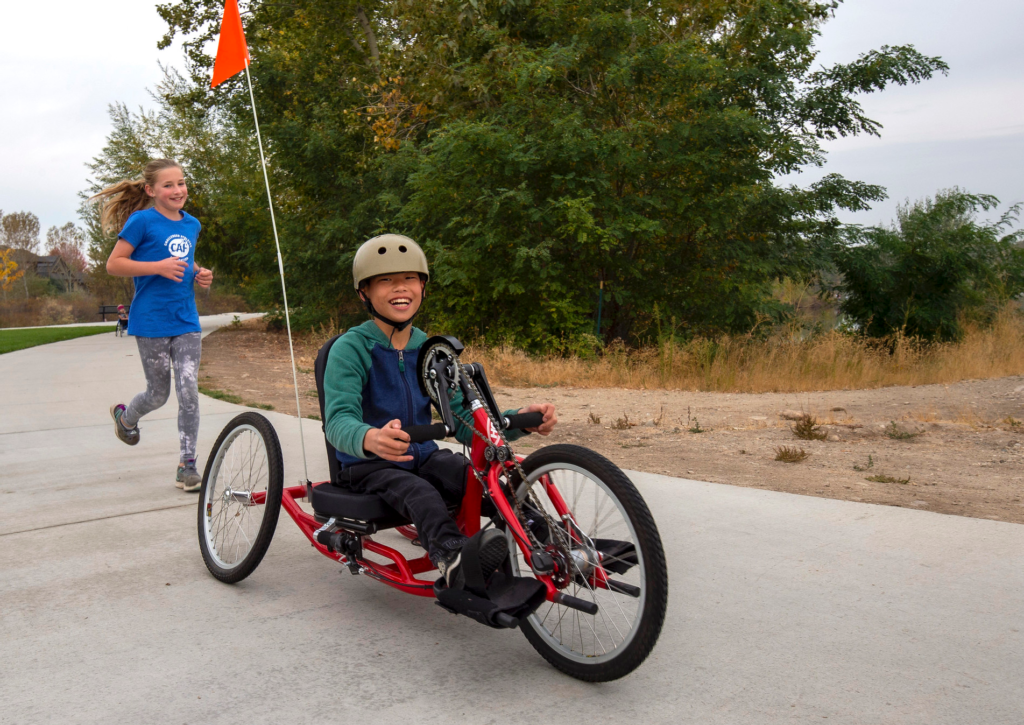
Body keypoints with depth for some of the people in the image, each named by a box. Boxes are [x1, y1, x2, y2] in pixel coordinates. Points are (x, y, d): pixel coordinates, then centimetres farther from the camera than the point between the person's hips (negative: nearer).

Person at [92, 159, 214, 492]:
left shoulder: (192, 224, 10)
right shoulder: (142, 221, -8)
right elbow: (114, 264, -9)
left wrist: (199, 274, 5)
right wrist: (159, 267, -20)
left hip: (186, 321, 4)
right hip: (152, 323, -4)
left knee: (189, 392, -4)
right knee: (158, 394, 8)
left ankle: (187, 465, 5)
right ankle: (125, 416, 43)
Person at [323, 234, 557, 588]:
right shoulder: (351, 348, -11)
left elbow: (464, 421, -1)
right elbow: (339, 419, -26)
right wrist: (371, 439, -52)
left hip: (422, 457, 5)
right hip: (368, 466, -5)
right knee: (421, 494, -37)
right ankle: (454, 561, -61)